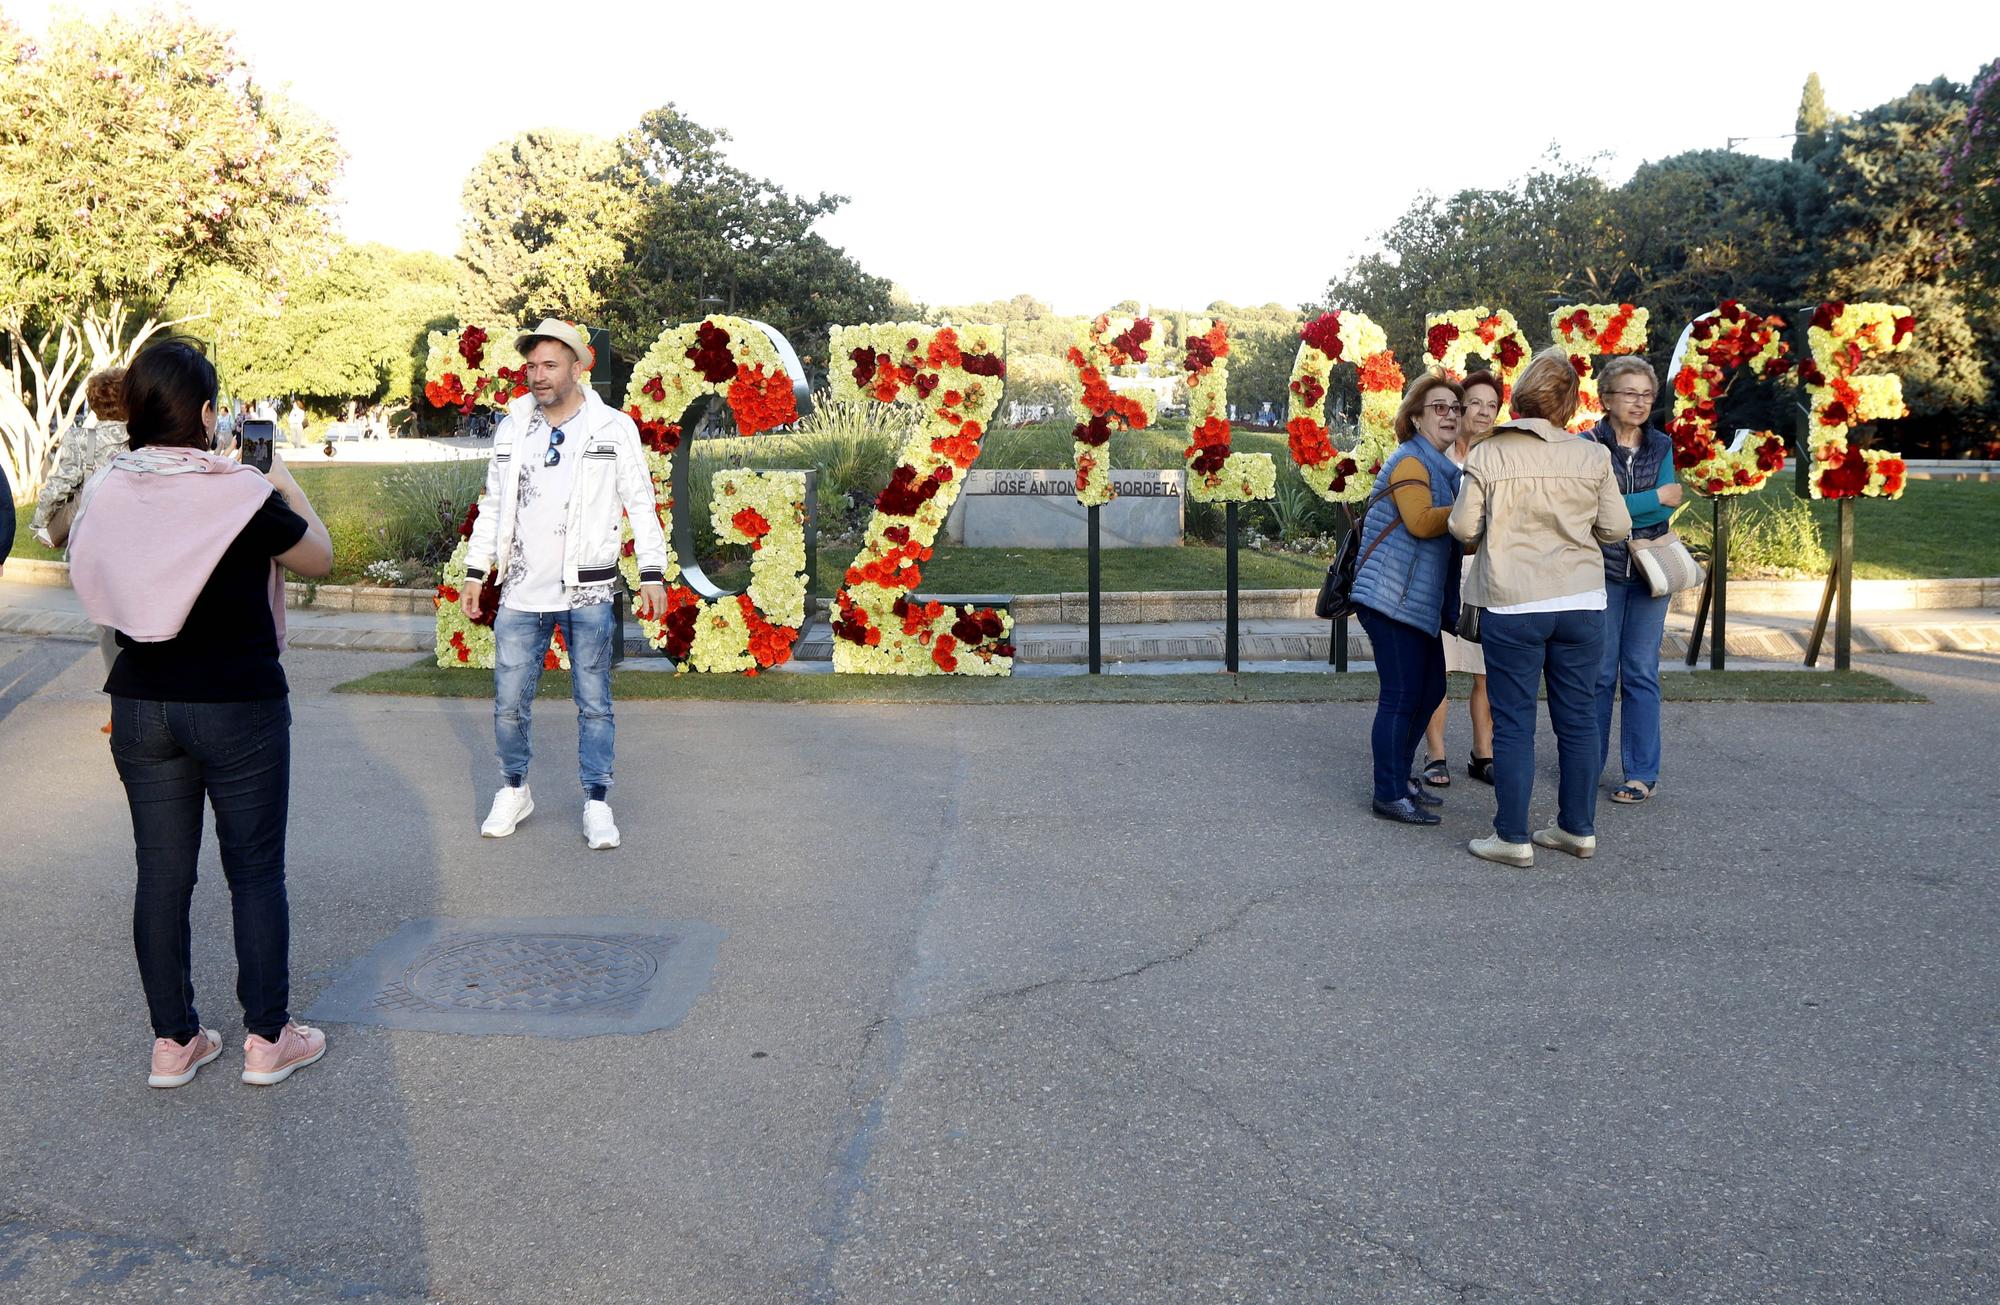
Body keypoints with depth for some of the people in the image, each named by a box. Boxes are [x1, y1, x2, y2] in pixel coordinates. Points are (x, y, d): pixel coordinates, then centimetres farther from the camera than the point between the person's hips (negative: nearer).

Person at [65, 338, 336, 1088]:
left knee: (161, 873, 12)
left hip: (140, 709, 4)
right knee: (256, 872, 7)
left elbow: (92, 586, 15)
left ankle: (173, 1043, 21)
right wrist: (289, 491, 14)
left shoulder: (106, 493, -1)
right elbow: (320, 558, -1)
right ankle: (266, 1040, 15)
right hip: (239, 708, -4)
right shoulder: (242, 493, -15)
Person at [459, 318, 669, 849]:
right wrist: (476, 571, 12)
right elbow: (493, 505, 15)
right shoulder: (511, 428, 9)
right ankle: (514, 791, 27)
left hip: (588, 593, -3)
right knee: (509, 703, 8)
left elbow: (641, 504, 0)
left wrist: (652, 572, -6)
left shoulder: (614, 428, -1)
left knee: (594, 703, 4)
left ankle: (597, 804, 14)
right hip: (521, 591, 3)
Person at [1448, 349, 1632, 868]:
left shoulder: (1487, 455, -7)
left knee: (1513, 723, 4)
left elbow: (1463, 528, -3)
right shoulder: (1593, 456, 0)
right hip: (1582, 603, 3)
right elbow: (1616, 527, 5)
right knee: (1578, 718, 12)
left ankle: (1512, 837, 8)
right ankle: (1578, 828, 22)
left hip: (1512, 606, -2)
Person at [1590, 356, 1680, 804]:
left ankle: (1642, 773, 10)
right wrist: (1656, 498, -9)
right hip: (1602, 571, -2)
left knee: (1641, 673, 3)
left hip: (1649, 571, 2)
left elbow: (1667, 512, -3)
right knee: (1598, 673, 2)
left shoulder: (1661, 446, 8)